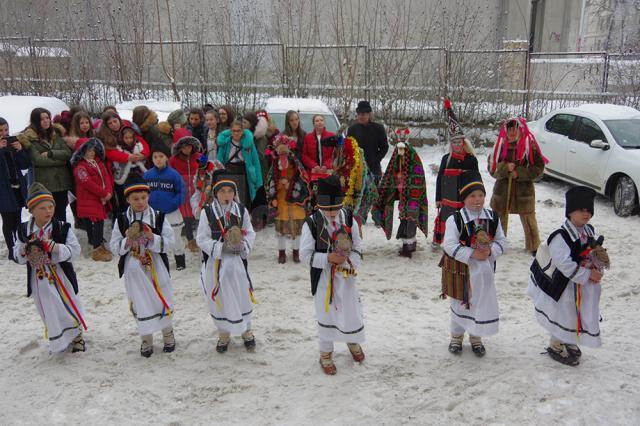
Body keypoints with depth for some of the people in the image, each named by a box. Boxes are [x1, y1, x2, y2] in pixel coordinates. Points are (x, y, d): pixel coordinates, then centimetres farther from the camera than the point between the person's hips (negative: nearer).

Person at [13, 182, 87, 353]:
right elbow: (17, 255, 4)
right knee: (49, 313, 14)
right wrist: (25, 249, -19)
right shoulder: (24, 230, -3)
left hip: (61, 278, -2)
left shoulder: (62, 227, -12)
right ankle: (58, 342, 35)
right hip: (39, 281, 3)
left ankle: (77, 336, 35)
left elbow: (74, 250, -17)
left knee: (68, 308, 11)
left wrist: (54, 247, -31)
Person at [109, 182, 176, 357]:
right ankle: (146, 339, 23)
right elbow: (114, 247, -2)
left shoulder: (158, 217, -3)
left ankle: (168, 334, 30)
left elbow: (169, 243, -7)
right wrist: (128, 239, -20)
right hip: (134, 271, 0)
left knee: (162, 301, 9)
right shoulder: (122, 220, -1)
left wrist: (152, 238, -22)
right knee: (140, 304, 7)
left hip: (156, 268, 0)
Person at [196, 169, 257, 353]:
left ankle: (246, 332, 33)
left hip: (237, 262, 1)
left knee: (242, 296, 11)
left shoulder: (241, 211, -3)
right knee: (219, 299, 10)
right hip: (215, 263, -1)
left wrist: (243, 246, -14)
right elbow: (202, 239, -8)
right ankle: (224, 334, 31)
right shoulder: (207, 212, -10)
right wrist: (221, 247, -19)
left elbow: (250, 234, 5)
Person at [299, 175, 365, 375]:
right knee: (325, 313, 10)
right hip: (323, 276, -3)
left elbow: (357, 245, 5)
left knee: (351, 309, 15)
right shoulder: (312, 223, -17)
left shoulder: (348, 218, -6)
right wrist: (327, 258, -24)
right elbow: (305, 254, -13)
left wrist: (353, 265, -9)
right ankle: (326, 353, 30)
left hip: (346, 275, 3)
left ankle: (353, 341, 46)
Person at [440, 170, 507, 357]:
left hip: (485, 268, 4)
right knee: (460, 303, 11)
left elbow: (502, 242, 3)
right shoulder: (455, 219, -15)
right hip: (461, 268, -3)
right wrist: (471, 254, -26)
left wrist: (490, 251, -17)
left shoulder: (493, 217, -2)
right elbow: (449, 245, -20)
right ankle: (457, 336, 31)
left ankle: (476, 337, 31)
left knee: (483, 303, 12)